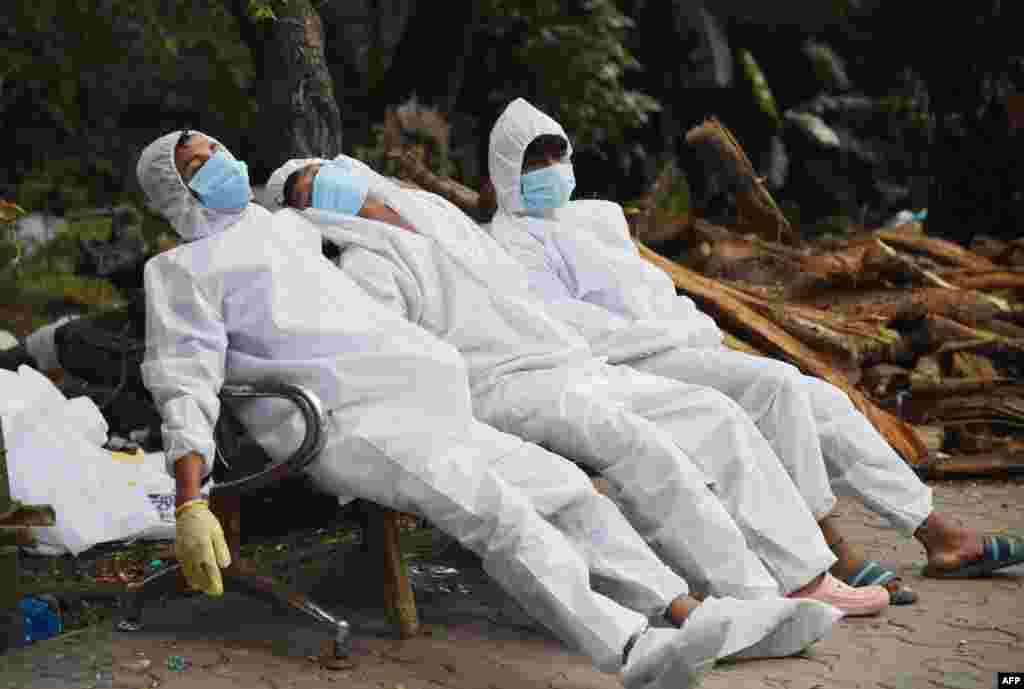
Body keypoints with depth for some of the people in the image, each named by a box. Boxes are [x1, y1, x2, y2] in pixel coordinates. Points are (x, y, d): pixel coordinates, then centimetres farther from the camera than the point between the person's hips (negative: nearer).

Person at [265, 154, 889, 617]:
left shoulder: (437, 214, 22)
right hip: (501, 391, -7)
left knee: (714, 414, -7)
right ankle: (750, 601, -30)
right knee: (642, 447, -30)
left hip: (574, 369, 8)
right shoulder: (366, 268, 0)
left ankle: (805, 579, -11)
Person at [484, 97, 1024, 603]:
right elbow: (574, 331, -13)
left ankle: (940, 538, -3)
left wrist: (696, 326, 4)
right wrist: (680, 334, -13)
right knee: (776, 384, -28)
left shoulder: (593, 218, 27)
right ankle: (832, 553, -26)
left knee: (821, 400, -3)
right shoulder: (514, 242, 0)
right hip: (626, 373, -9)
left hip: (680, 352, 9)